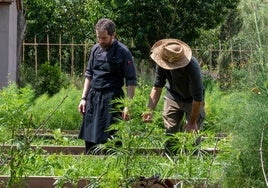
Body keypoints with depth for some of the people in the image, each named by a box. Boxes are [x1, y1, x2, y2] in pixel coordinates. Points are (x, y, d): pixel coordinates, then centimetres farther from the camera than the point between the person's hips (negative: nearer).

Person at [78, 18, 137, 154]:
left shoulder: (123, 52, -8)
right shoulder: (95, 49, 9)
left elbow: (131, 81, -7)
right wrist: (83, 98, 13)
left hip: (112, 99, -5)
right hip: (93, 97, 6)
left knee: (109, 140, -4)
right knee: (90, 139, 8)